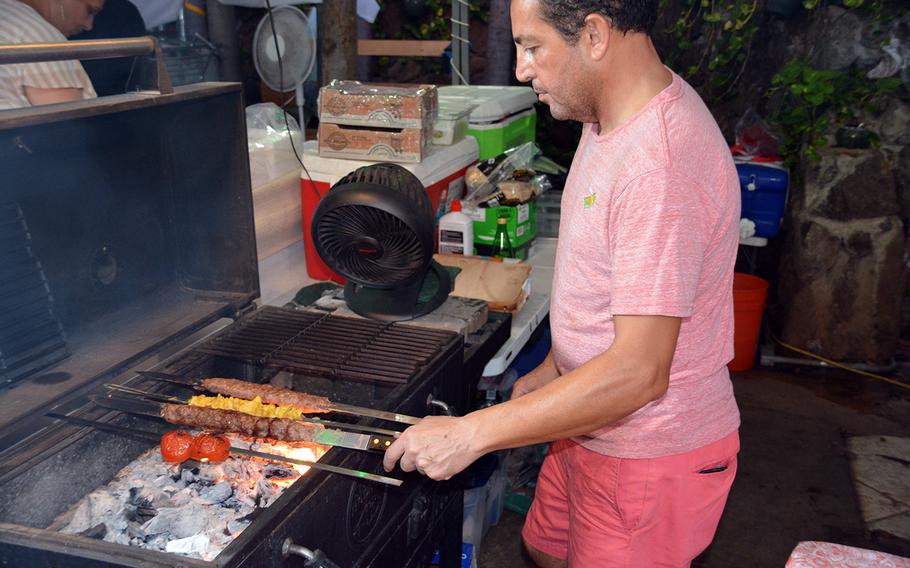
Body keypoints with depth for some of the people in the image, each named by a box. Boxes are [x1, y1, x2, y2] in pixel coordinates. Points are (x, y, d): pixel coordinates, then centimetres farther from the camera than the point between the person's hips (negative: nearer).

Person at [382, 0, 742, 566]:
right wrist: (554, 368, 16)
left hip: (651, 460, -9)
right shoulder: (613, 119, 1)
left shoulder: (661, 164, -31)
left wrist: (470, 433, -29)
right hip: (593, 428, 9)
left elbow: (637, 373, -32)